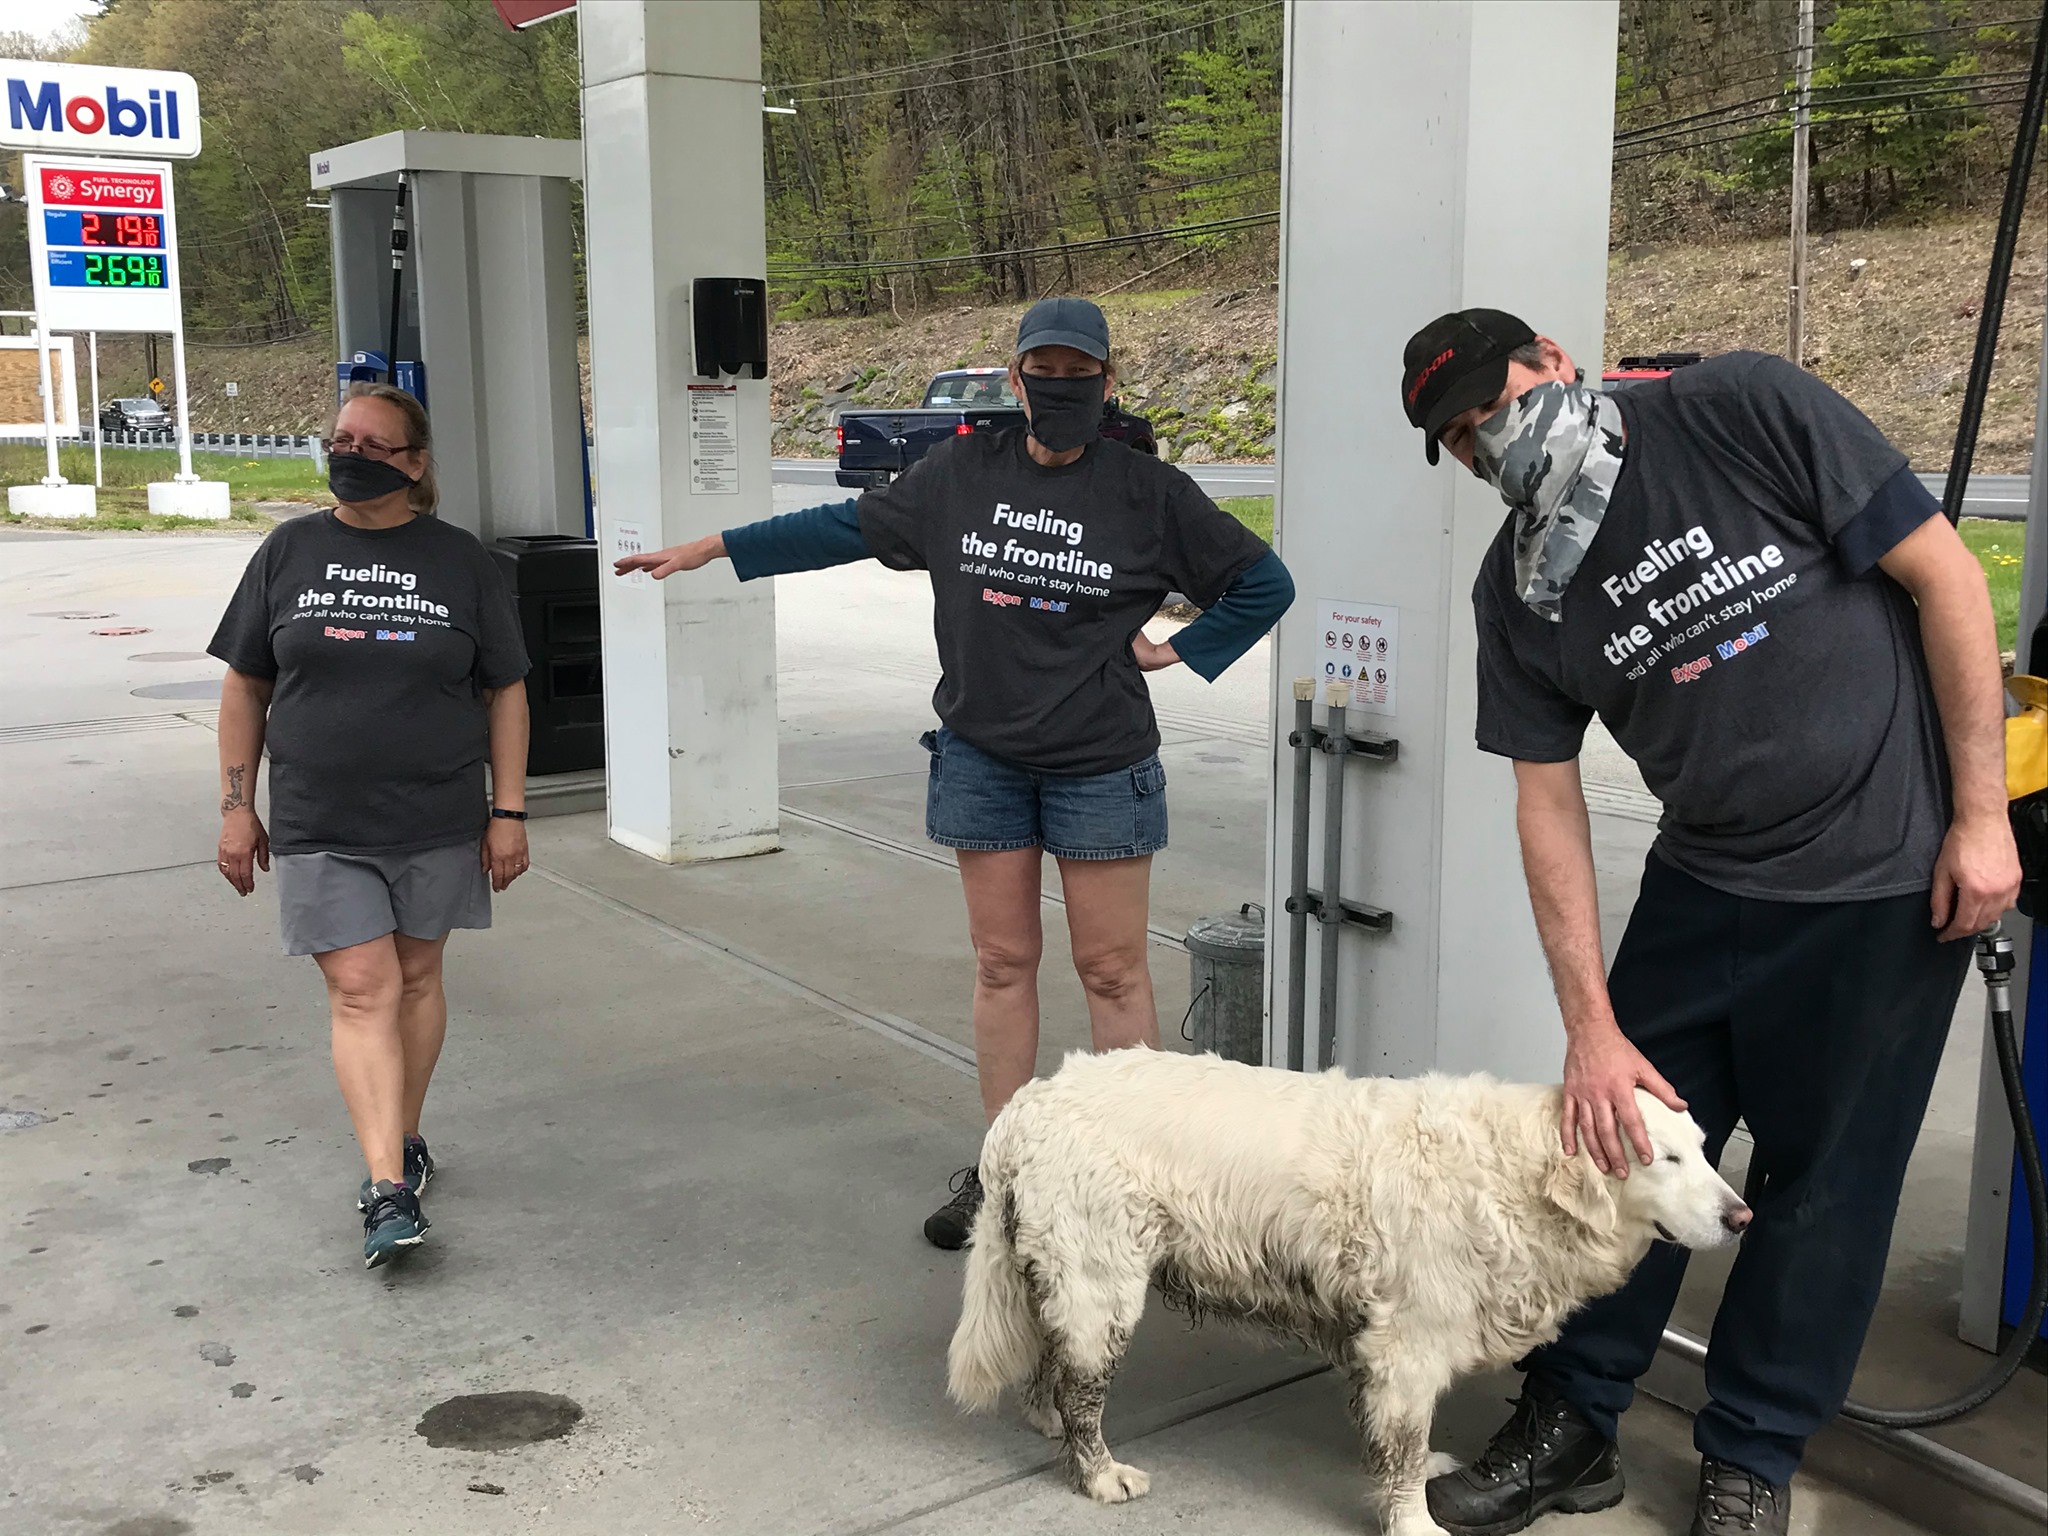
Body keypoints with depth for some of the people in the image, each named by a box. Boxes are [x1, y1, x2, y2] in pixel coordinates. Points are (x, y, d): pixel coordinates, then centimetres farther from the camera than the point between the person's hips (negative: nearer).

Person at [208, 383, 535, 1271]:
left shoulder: (460, 563, 2)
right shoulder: (289, 553, 5)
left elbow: (505, 693, 5)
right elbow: (245, 685, 9)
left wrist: (508, 812, 0)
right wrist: (237, 805, 4)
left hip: (437, 823, 1)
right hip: (319, 827, 0)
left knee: (416, 979, 10)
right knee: (360, 991, -7)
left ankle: (402, 1140, 28)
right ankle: (389, 1189, -10)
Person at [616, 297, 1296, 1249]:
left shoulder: (1148, 492, -5)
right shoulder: (963, 474, 2)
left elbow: (1264, 582, 4)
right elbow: (851, 528, 10)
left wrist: (1180, 653, -4)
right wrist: (710, 549, 9)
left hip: (1101, 767, -3)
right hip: (983, 758, 3)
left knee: (1112, 969, 3)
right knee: (1002, 963, 10)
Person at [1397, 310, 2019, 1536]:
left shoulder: (1748, 411, -16)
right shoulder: (1518, 590, -3)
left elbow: (1943, 573, -13)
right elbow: (1549, 802, -3)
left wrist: (1981, 813, -13)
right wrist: (1592, 1024, -8)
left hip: (1893, 873, -4)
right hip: (1707, 878, 4)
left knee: (1828, 1179, 7)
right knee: (1621, 1144, 6)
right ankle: (1572, 1422, 25)